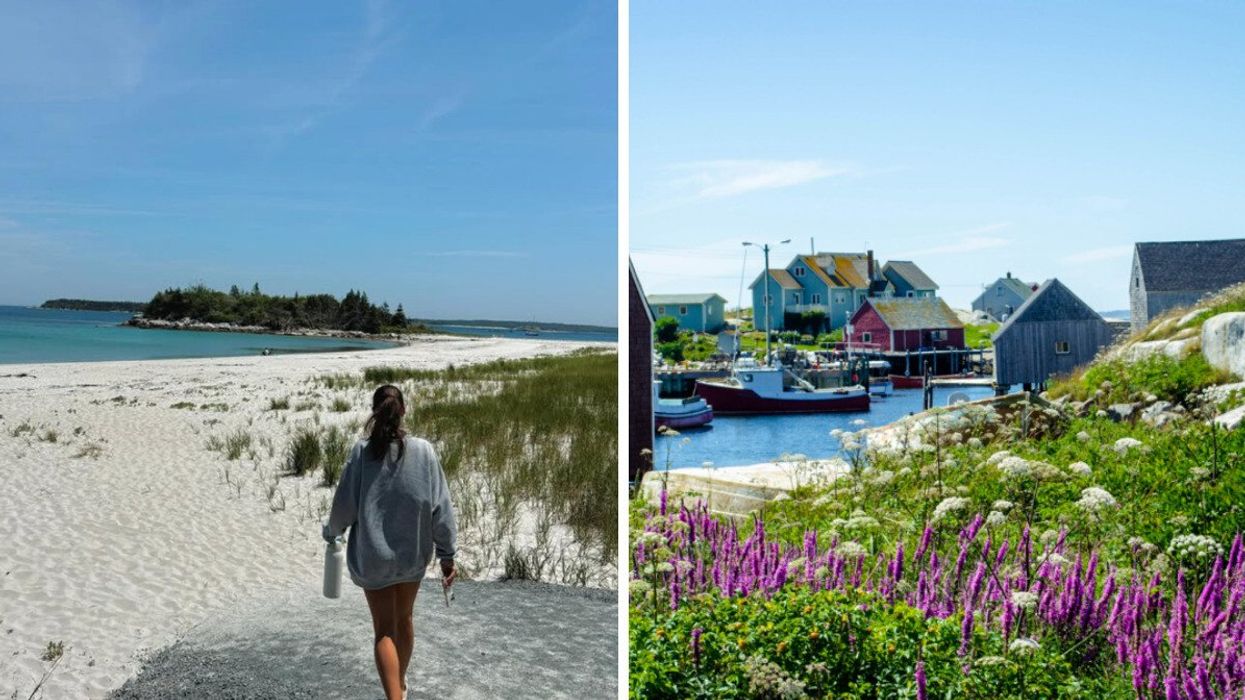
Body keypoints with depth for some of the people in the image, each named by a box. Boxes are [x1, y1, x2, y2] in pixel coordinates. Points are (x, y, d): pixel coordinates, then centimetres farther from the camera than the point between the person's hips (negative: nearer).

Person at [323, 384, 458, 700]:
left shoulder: (362, 451, -14)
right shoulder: (423, 451, -13)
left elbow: (344, 503, -7)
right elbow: (440, 507, -11)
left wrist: (331, 531, 15)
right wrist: (447, 554, -3)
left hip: (373, 555, -2)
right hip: (413, 553, 2)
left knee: (384, 629, 7)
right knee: (404, 619, 23)